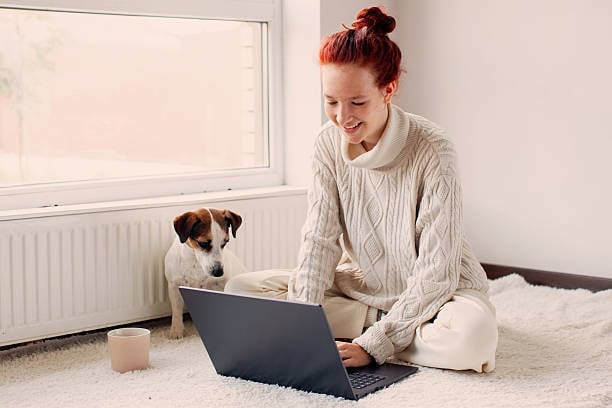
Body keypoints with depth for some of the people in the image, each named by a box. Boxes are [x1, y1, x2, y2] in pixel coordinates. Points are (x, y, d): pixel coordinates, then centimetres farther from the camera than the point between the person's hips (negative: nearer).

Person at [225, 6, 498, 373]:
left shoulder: (432, 152, -23)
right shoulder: (329, 144, -7)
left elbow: (436, 273, -23)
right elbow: (320, 239, -9)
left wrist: (374, 345, -29)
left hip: (438, 293, -4)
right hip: (361, 286, 5)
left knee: (474, 333, -39)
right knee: (240, 290, -10)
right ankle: (379, 322, -8)